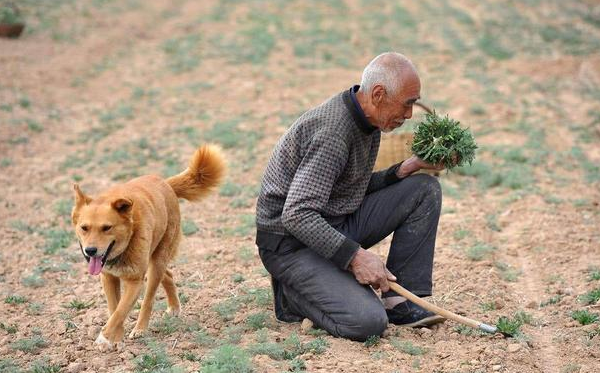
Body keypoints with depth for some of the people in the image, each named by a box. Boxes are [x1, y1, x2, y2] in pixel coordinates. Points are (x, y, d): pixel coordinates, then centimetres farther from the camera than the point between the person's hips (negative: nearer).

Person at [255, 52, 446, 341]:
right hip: (292, 242, -10)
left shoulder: (367, 121, 5)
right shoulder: (333, 133, -25)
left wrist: (402, 170, -1)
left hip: (339, 225, 10)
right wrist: (355, 255, -33)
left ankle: (399, 300, -2)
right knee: (368, 322, -27)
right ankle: (292, 293, 0)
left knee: (425, 189, 1)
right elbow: (297, 215, -30)